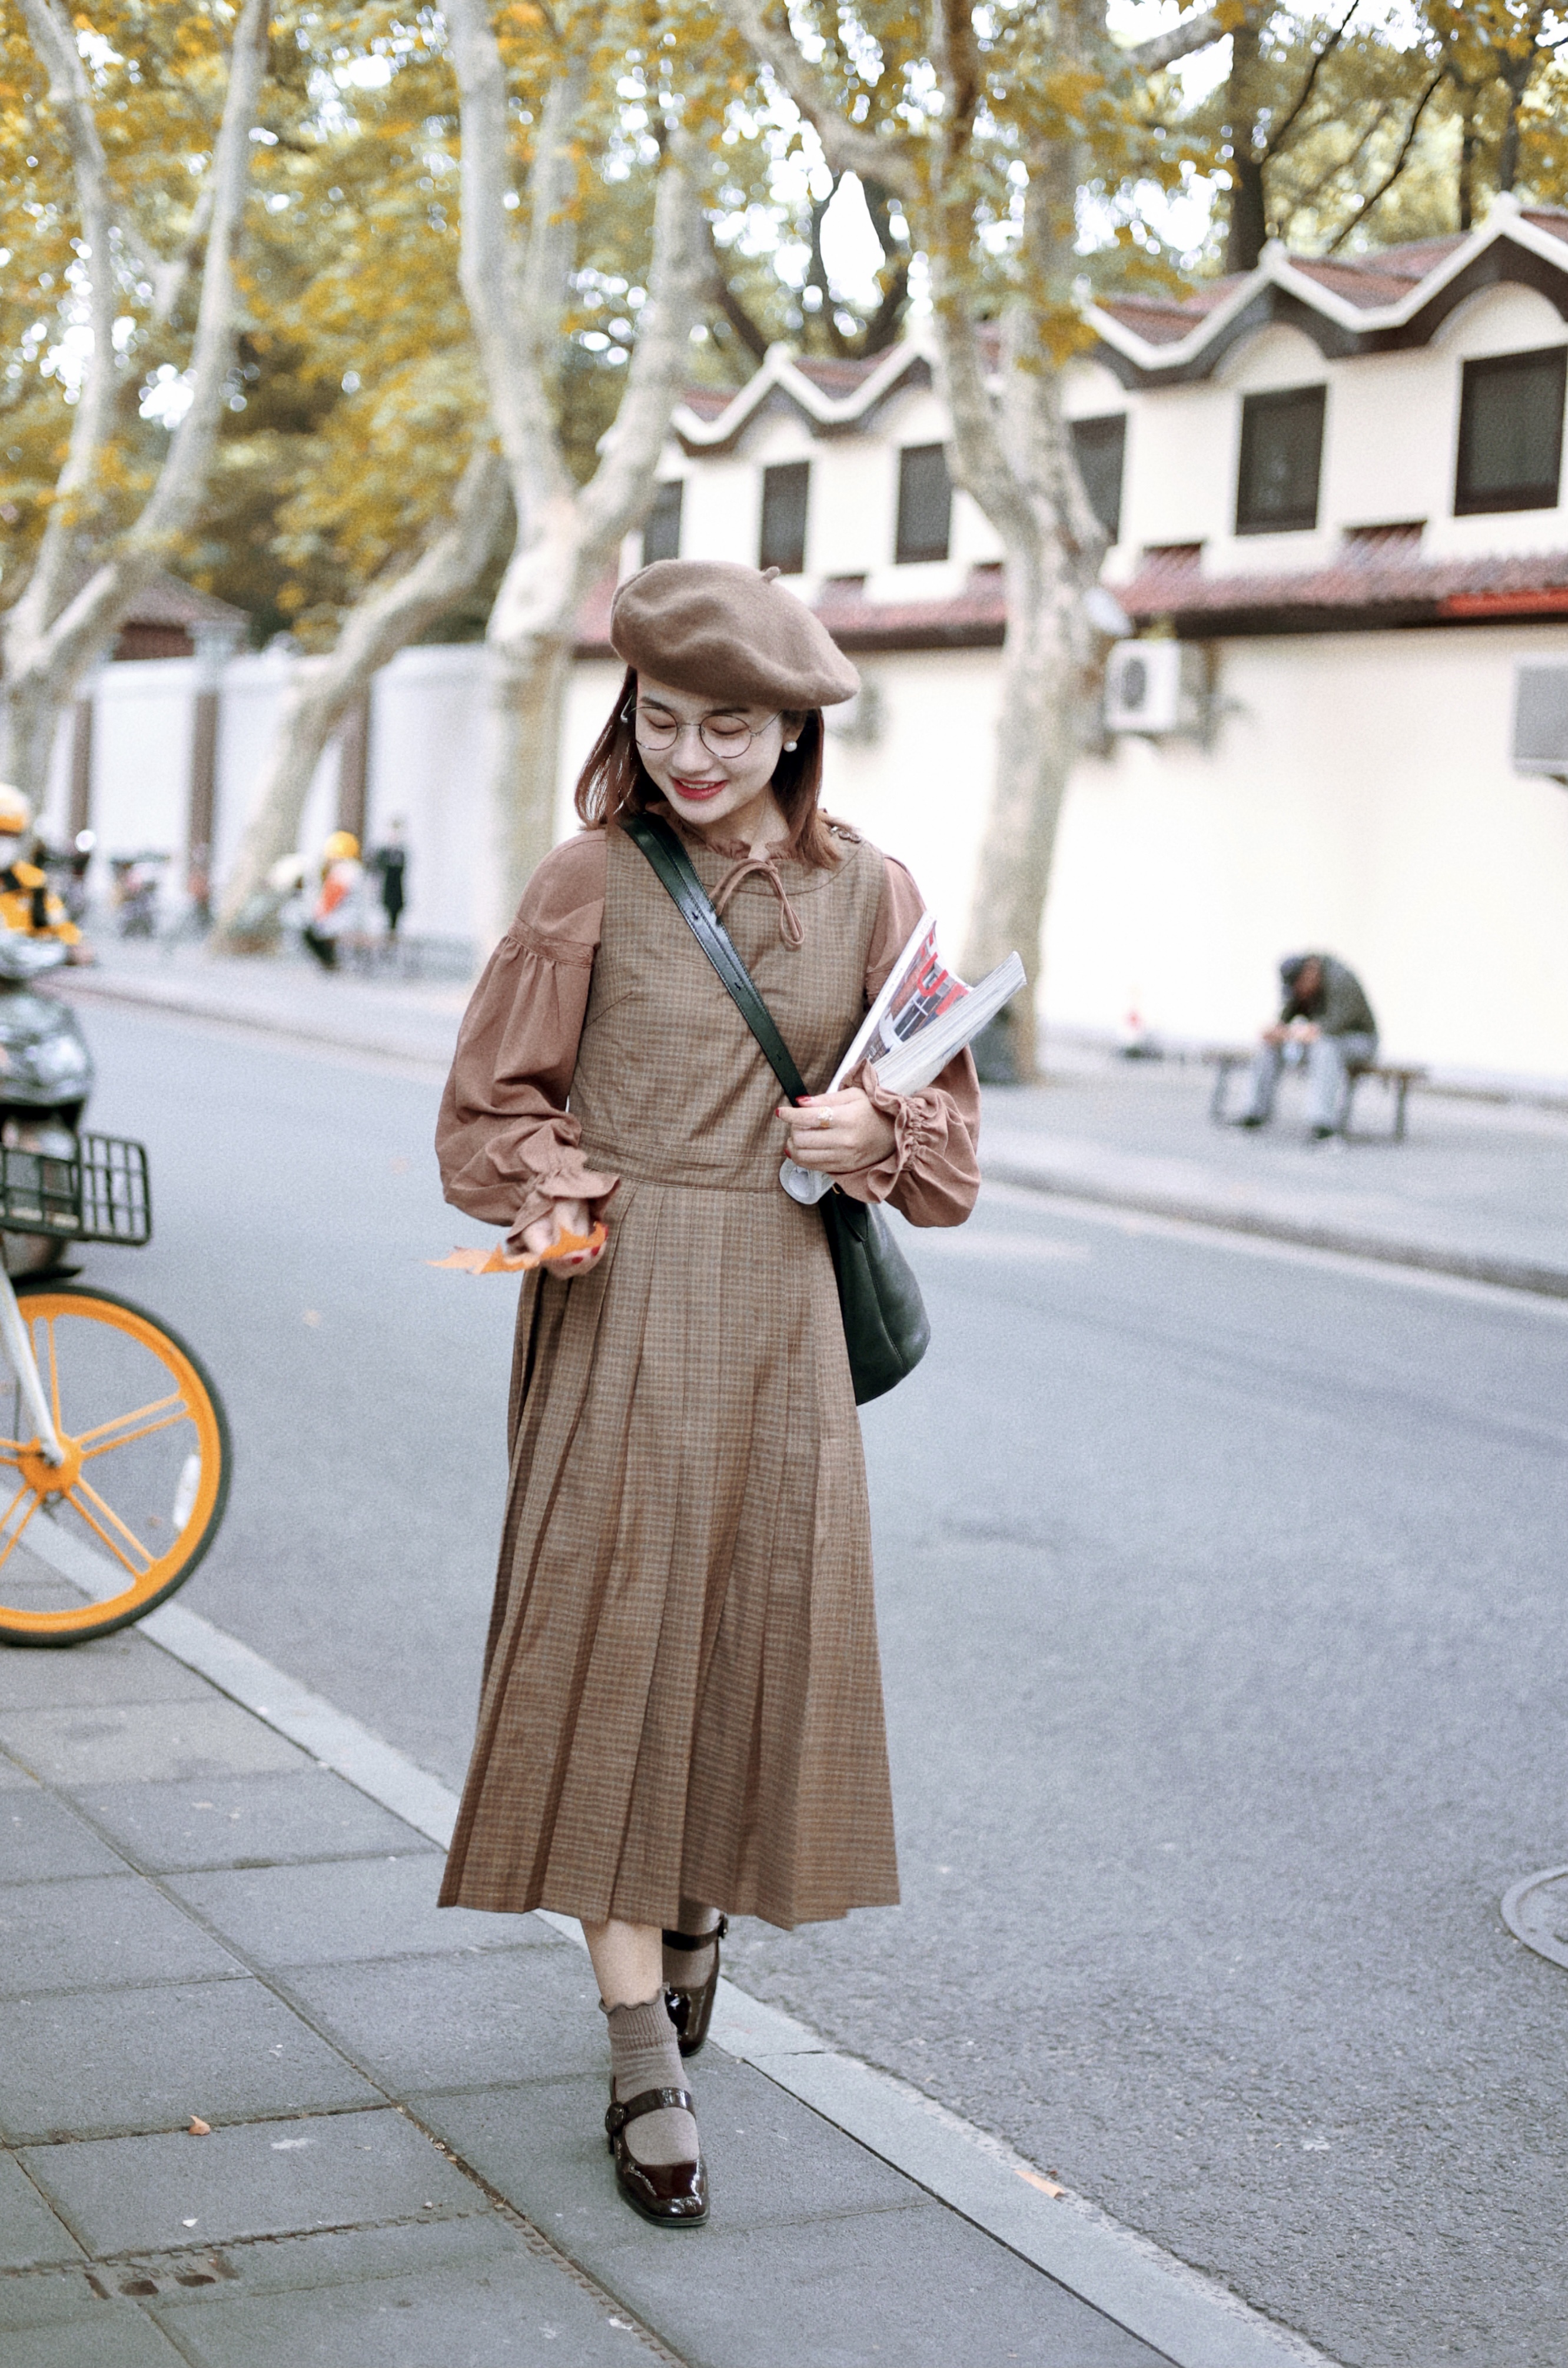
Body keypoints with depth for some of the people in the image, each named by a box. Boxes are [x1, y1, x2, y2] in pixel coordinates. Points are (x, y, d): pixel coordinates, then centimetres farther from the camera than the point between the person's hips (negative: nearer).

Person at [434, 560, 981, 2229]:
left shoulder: (865, 893, 4)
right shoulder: (593, 883, -2)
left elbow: (946, 1122, 10)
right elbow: (489, 1109, 4)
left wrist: (872, 1126, -12)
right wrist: (553, 1201, -15)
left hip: (783, 1313, 2)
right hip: (619, 1306, -2)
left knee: (766, 1636, 8)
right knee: (607, 1644, -4)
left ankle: (697, 1922, 38)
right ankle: (647, 2065, 3)